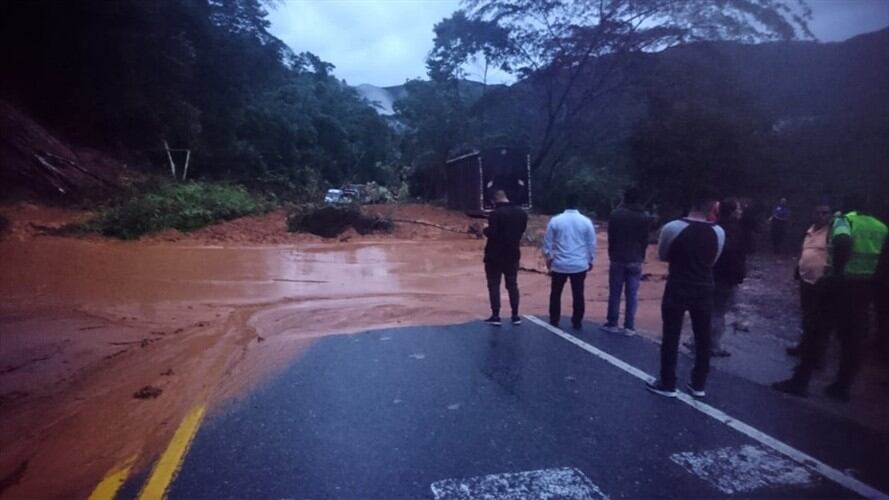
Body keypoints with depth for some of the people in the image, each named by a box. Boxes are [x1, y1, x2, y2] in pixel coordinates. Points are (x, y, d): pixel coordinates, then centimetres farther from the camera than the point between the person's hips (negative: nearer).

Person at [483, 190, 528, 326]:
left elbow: (492, 234, -23)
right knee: (512, 285, 13)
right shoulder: (521, 213, 5)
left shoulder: (496, 213, -19)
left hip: (495, 255, -6)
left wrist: (485, 229, -4)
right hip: (513, 255, 6)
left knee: (494, 285, 3)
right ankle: (515, 316, 15)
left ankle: (496, 316, 3)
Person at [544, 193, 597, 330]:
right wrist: (591, 261, 15)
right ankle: (577, 322, 14)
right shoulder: (586, 221, -3)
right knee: (578, 294, 10)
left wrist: (548, 258, 13)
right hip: (580, 265, 1)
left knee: (555, 294, 12)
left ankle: (554, 321, 18)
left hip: (559, 265, -1)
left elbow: (547, 242, 0)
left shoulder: (555, 220, -6)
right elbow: (592, 244, 3)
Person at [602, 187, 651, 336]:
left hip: (617, 259, -1)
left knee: (614, 293, 6)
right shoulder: (644, 218, 1)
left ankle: (612, 324, 10)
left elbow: (610, 237, 1)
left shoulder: (615, 214, -4)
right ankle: (629, 327, 4)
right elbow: (645, 241, 5)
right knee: (631, 295, 3)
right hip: (635, 261, 1)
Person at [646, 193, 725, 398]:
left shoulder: (672, 227, -14)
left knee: (671, 337, 7)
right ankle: (698, 385, 24)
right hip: (704, 291, 3)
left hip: (677, 290, -3)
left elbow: (662, 256, 2)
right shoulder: (718, 232, -4)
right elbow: (713, 260, 11)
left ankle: (667, 384, 15)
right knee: (703, 339, 14)